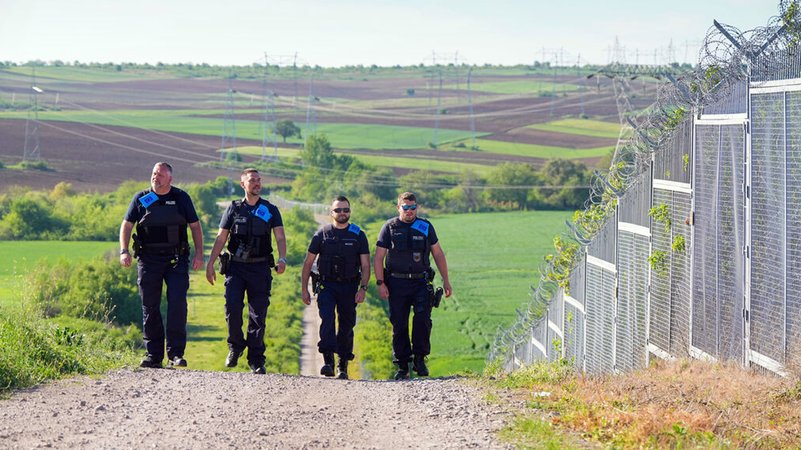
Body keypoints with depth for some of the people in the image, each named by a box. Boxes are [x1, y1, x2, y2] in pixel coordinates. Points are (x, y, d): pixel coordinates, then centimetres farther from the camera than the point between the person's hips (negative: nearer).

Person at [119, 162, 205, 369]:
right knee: (150, 307, 2)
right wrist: (124, 251, -6)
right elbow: (126, 225, 8)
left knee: (177, 304, -11)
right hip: (148, 259, 1)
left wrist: (199, 253, -1)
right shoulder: (141, 199, 6)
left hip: (176, 260, -1)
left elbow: (195, 226, 9)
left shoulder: (181, 198, 5)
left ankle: (175, 354, -8)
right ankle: (153, 355, 10)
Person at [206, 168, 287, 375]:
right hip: (236, 266, 0)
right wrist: (210, 263, 0)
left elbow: (280, 237, 1)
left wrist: (282, 259, -17)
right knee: (232, 307, -15)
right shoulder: (234, 209, 9)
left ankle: (256, 360, 7)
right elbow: (221, 238, 9)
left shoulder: (270, 210, 9)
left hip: (260, 267, 0)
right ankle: (235, 346, 8)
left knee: (258, 315, 0)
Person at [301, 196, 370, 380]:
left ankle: (343, 366, 14)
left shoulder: (358, 235, 5)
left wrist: (363, 288, -11)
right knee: (327, 318, -21)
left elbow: (365, 265, 3)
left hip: (349, 287, 1)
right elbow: (308, 262, 9)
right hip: (326, 284, -1)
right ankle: (328, 360, -25)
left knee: (347, 325, 3)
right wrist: (304, 289, 5)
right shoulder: (322, 234, 5)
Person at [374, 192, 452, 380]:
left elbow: (438, 254, 14)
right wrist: (380, 283, -7)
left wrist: (446, 280, 9)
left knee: (423, 320, -15)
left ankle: (419, 359, -1)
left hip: (420, 282, 1)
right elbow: (378, 257, 2)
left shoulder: (425, 227, 9)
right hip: (397, 284, -1)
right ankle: (402, 366, 9)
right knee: (399, 325, 1)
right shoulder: (389, 228, 3)